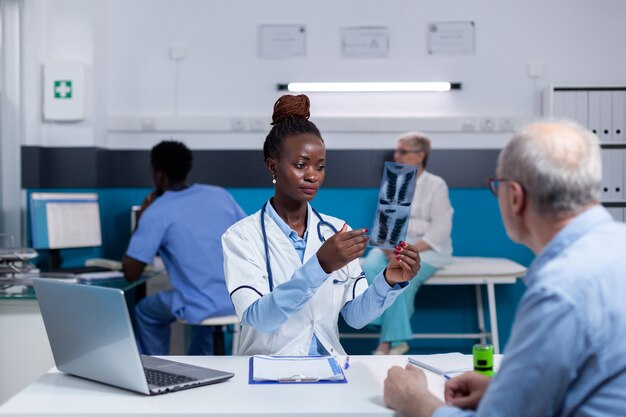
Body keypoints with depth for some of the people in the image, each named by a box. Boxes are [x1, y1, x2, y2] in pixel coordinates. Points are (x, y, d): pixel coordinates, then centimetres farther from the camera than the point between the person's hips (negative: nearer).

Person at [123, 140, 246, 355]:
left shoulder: (157, 213, -6)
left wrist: (141, 219, 8)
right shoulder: (221, 194, 9)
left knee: (146, 311, 27)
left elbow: (131, 273, -3)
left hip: (202, 306, -5)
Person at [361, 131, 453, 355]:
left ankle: (390, 340, -22)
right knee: (369, 268, -29)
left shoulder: (436, 185, 0)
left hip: (426, 248, -4)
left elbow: (440, 229, -8)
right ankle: (395, 339, -27)